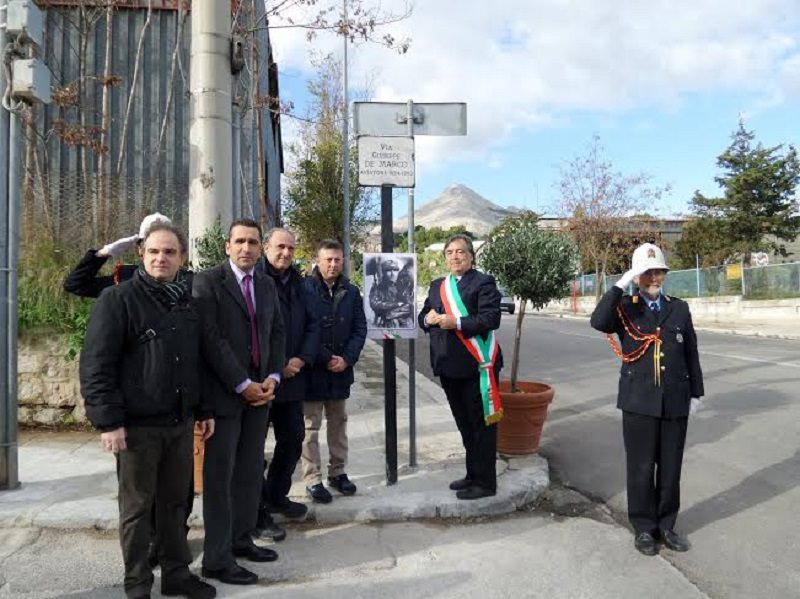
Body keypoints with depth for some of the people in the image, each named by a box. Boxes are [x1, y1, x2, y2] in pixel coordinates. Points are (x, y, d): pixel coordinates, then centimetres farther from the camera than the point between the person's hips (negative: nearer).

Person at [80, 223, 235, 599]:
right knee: (137, 507, 8)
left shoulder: (190, 304, 9)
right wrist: (108, 420, -16)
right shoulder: (118, 299, -9)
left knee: (176, 502, 15)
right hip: (137, 423, -5)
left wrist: (204, 409, 13)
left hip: (180, 421, 5)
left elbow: (203, 359, 15)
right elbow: (96, 364, -12)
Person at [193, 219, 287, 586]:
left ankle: (241, 539, 28)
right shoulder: (207, 282, -8)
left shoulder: (266, 285, 12)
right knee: (219, 477, 3)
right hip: (225, 392, -6)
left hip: (260, 390, 6)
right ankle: (217, 559, 13)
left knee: (250, 472, 13)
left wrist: (272, 377, -1)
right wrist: (242, 385, -15)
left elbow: (277, 332, 13)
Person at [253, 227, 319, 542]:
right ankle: (257, 513, 17)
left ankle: (277, 496, 35)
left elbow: (312, 325, 11)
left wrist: (301, 359, -5)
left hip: (293, 377, 7)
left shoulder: (297, 284, 12)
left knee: (293, 439, 16)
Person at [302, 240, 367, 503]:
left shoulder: (351, 292, 6)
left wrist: (346, 359, -8)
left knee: (338, 423, 15)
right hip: (312, 370, -4)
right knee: (310, 426, 3)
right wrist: (325, 359, -13)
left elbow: (360, 329, 5)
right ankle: (313, 479, 12)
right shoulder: (304, 289, -9)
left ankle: (337, 472, 27)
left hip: (341, 370, 5)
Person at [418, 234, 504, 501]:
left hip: (476, 366, -7)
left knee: (481, 425, 3)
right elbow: (423, 317, 15)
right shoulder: (437, 285, 15)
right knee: (464, 424, 18)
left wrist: (456, 323, -24)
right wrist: (428, 318, -8)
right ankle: (473, 475, 33)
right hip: (448, 366, 7)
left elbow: (491, 319, -17)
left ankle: (485, 482, 16)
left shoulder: (483, 282, -6)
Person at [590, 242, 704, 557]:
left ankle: (666, 525, 28)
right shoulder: (625, 308, 0)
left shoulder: (680, 308, 8)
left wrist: (696, 392, 10)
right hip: (639, 402, -2)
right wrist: (621, 285, -20)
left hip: (675, 402, 3)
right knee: (641, 468, 6)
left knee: (671, 468, 11)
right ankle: (644, 528, 22)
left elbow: (691, 353, 11)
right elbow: (598, 322, -23)